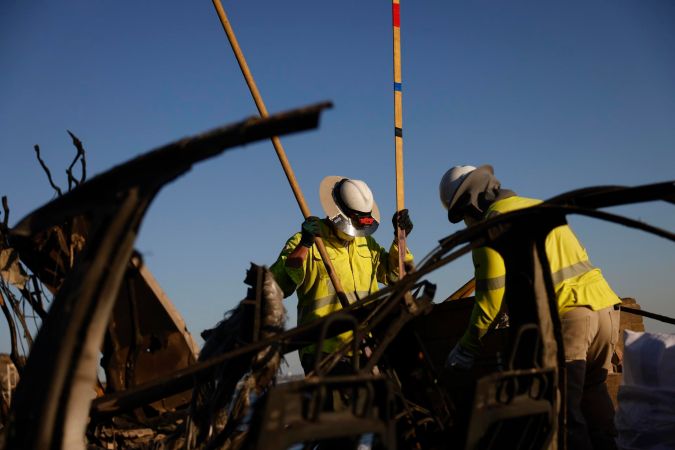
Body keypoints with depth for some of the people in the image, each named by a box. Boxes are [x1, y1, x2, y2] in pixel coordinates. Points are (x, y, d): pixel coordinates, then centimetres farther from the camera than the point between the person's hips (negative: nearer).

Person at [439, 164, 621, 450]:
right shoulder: (537, 206, 21)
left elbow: (492, 297, -8)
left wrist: (466, 349, 2)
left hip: (568, 314, -9)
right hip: (606, 305, 9)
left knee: (564, 404, -3)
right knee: (592, 391, 20)